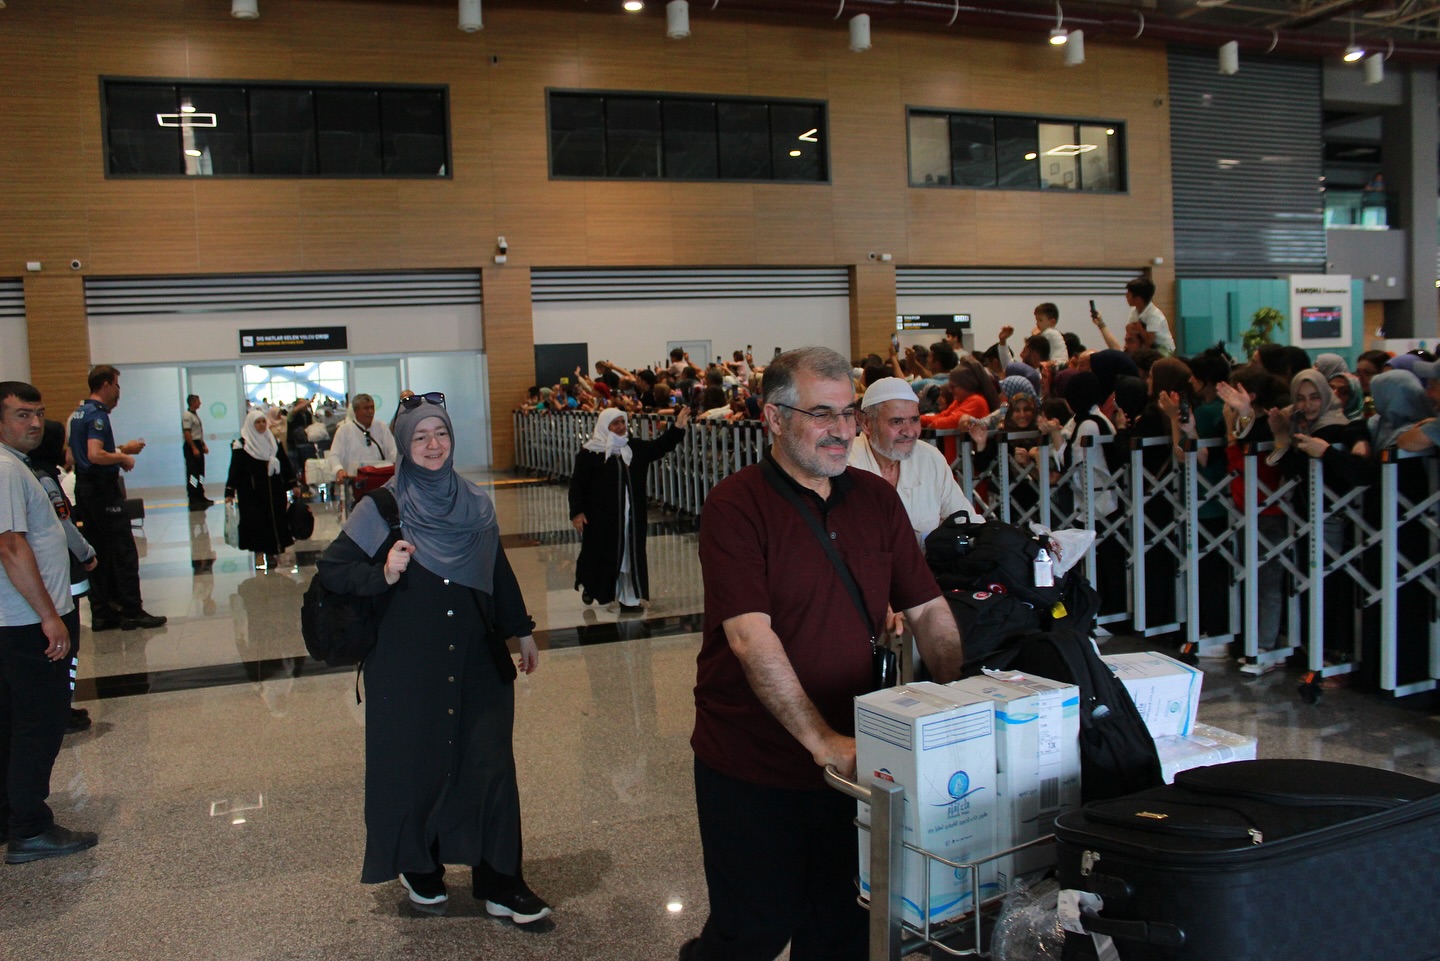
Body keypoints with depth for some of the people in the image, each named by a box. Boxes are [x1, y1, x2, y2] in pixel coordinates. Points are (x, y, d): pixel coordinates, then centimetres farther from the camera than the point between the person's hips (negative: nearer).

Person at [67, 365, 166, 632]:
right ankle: (131, 612, -1)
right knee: (123, 551, -4)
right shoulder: (97, 414, -15)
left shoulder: (78, 413, 15)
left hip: (84, 487, 10)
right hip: (103, 489, -10)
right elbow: (95, 455, -27)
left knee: (97, 553, 11)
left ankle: (101, 613, 14)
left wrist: (122, 448, 20)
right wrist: (123, 457, -11)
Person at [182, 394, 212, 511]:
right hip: (191, 446, -10)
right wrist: (194, 448, -23)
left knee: (200, 472, 13)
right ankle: (192, 498, -5)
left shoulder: (195, 414, 16)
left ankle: (200, 496, 20)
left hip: (198, 445, 10)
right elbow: (187, 433, -20)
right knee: (192, 473, -7)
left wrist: (204, 445, 18)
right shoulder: (187, 415, -13)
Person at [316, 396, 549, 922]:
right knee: (416, 763, 9)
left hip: (478, 661, 3)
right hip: (409, 666, -3)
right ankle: (418, 865, 33)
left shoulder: (475, 505, 6)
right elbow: (329, 569, -6)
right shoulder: (382, 510, -5)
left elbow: (500, 574, 16)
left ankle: (499, 879, 13)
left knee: (491, 764, 1)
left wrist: (522, 631, 20)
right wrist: (381, 574, -22)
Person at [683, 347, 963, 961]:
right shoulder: (735, 507, -14)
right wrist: (821, 740, -25)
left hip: (849, 761, 5)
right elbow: (750, 638, -22)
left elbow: (928, 609, 7)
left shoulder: (877, 499, 5)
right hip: (752, 767, -5)